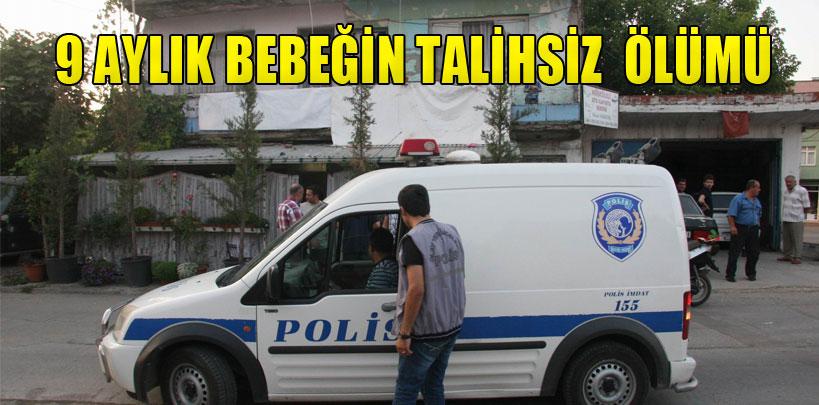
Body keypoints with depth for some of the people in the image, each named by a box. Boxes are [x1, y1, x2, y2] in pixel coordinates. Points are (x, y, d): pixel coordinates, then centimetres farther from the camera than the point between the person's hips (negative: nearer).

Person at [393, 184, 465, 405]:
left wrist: (404, 333, -19)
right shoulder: (451, 232, 5)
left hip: (424, 333, -7)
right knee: (434, 386, 19)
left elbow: (416, 289, -25)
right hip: (451, 327, 7)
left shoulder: (413, 240, -19)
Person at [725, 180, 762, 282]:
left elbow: (759, 215, 27)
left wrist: (757, 225, 18)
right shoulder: (738, 199, -7)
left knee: (753, 253, 8)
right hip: (740, 229, -7)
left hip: (753, 230, 7)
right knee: (734, 252, -5)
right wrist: (732, 226, -20)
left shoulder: (757, 201, 16)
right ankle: (730, 274, -1)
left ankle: (751, 274, 21)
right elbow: (731, 214, -13)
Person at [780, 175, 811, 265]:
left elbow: (807, 207, -6)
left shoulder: (802, 191, -8)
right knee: (786, 239, 11)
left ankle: (797, 257, -1)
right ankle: (787, 256, 20)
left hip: (796, 220, -7)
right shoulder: (786, 191, 14)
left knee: (797, 240, -4)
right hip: (785, 219, 7)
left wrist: (799, 214, 4)